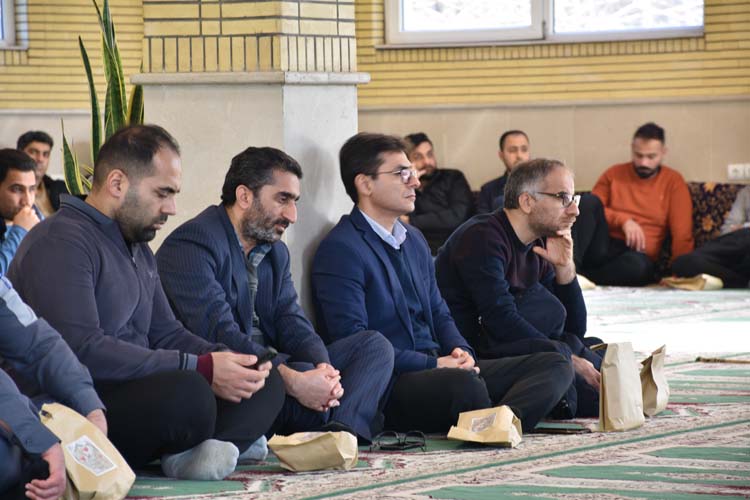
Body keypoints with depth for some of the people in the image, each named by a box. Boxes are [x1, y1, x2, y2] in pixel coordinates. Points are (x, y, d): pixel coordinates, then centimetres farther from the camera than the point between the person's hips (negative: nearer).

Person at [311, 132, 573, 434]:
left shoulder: (414, 239, 22)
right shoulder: (340, 250, -8)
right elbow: (352, 340, -16)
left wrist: (461, 352, 1)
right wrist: (433, 364, -16)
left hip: (438, 369, 10)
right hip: (388, 386, -10)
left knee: (555, 366, -8)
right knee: (463, 383, -43)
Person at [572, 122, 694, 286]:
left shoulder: (673, 181, 7)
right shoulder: (613, 174, 14)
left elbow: (682, 234, -1)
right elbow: (590, 210, 8)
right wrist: (622, 220, -8)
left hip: (636, 255, -2)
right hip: (603, 246, 2)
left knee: (639, 265, -40)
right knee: (588, 201, -25)